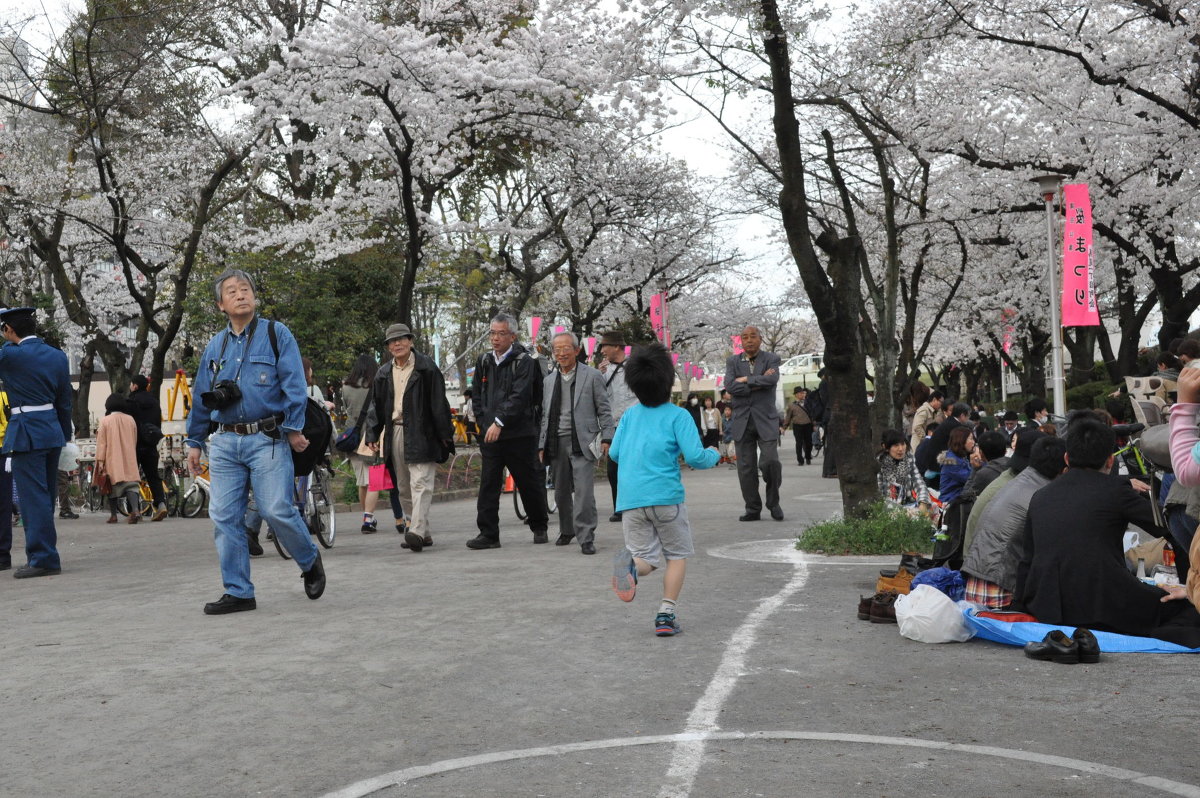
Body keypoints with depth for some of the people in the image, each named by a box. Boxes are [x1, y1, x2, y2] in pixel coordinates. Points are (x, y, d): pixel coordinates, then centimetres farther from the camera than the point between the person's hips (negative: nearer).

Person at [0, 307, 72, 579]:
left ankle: (43, 558, -5)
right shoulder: (57, 355, 8)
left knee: (33, 498, -5)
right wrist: (66, 437, 18)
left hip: (26, 434, -7)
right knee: (46, 497, 15)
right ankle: (44, 555, 23)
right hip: (53, 432, 7)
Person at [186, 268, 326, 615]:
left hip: (267, 440, -5)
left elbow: (294, 385, -5)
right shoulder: (215, 346, 15)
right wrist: (195, 442, 19)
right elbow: (201, 397, 20)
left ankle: (311, 562, 16)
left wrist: (294, 429, -12)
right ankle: (238, 592, 11)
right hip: (224, 443, 5)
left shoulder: (276, 334, 1)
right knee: (224, 517, 1)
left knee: (277, 510, -11)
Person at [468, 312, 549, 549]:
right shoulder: (484, 361, 12)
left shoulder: (524, 362, -7)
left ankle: (539, 527, 25)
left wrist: (499, 422, -23)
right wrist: (484, 422, 5)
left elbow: (519, 396, -17)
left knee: (529, 484, 7)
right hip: (490, 434, 5)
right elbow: (476, 395, 17)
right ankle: (488, 534, 3)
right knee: (488, 485, -1)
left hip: (519, 434, -4)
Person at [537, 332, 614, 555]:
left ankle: (586, 538, -7)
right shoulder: (549, 380, 15)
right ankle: (567, 531, 30)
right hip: (557, 443, 5)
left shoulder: (592, 376, 2)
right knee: (561, 492, 12)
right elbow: (545, 415, 18)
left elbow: (604, 411, 2)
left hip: (582, 442, -5)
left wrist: (606, 438, -7)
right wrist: (542, 445, 12)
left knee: (584, 492, -11)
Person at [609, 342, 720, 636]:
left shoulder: (630, 415, 11)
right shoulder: (678, 415, -3)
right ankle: (666, 614, 3)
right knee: (677, 555, 13)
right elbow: (695, 457, -10)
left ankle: (631, 566, -25)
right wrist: (713, 455, 11)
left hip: (630, 499, 4)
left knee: (646, 557, 10)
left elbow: (614, 453, 15)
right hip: (665, 496, -3)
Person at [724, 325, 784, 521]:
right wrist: (759, 382, -11)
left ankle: (773, 503, 9)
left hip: (766, 420, -2)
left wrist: (746, 380, -9)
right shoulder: (733, 362, 10)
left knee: (770, 461, -13)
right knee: (746, 467, 1)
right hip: (742, 421, 2)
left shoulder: (771, 359, 4)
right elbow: (730, 385, -8)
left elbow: (772, 380, -16)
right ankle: (753, 509, 11)